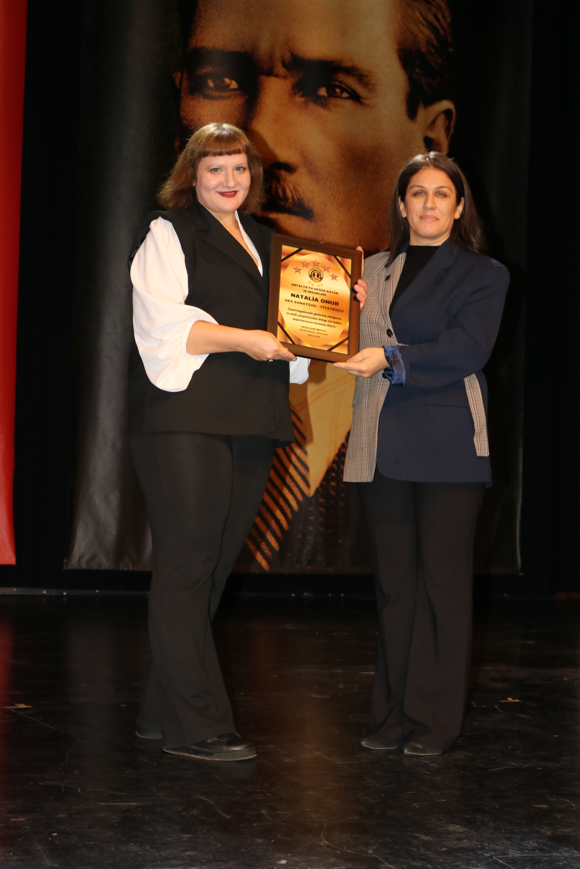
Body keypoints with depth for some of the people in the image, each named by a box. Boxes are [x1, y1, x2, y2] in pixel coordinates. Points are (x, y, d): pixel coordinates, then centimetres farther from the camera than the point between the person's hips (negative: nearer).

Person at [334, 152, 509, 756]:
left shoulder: (482, 275, 4)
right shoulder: (373, 271, 18)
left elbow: (466, 349, -12)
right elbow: (359, 350, 18)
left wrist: (391, 359, -23)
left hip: (447, 445, -4)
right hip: (382, 445, 4)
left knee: (444, 582, -1)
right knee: (393, 582, 7)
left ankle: (436, 721, 7)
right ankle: (393, 714, 15)